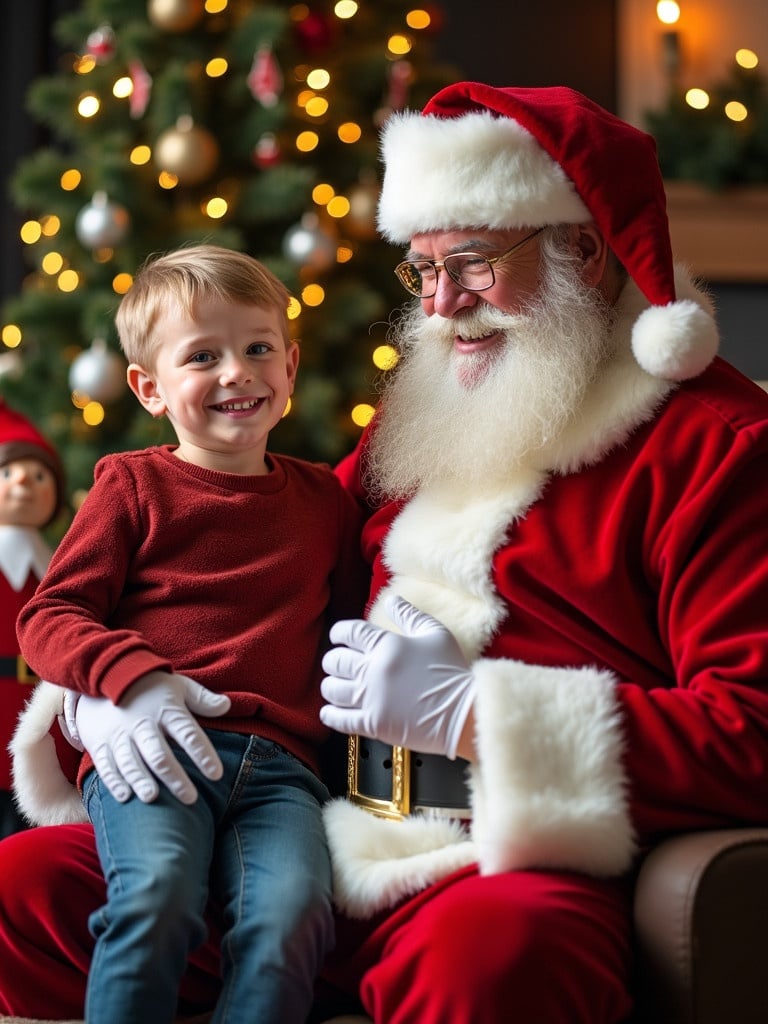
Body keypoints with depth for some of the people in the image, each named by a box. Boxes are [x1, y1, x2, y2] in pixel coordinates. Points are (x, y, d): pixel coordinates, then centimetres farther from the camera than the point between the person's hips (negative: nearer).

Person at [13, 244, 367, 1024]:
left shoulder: (324, 499, 22)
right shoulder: (135, 485, 11)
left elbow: (355, 621, 32)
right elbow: (47, 615, 7)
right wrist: (132, 676, -12)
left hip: (278, 760, 3)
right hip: (149, 750, -2)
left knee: (290, 915, -28)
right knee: (157, 896, -32)